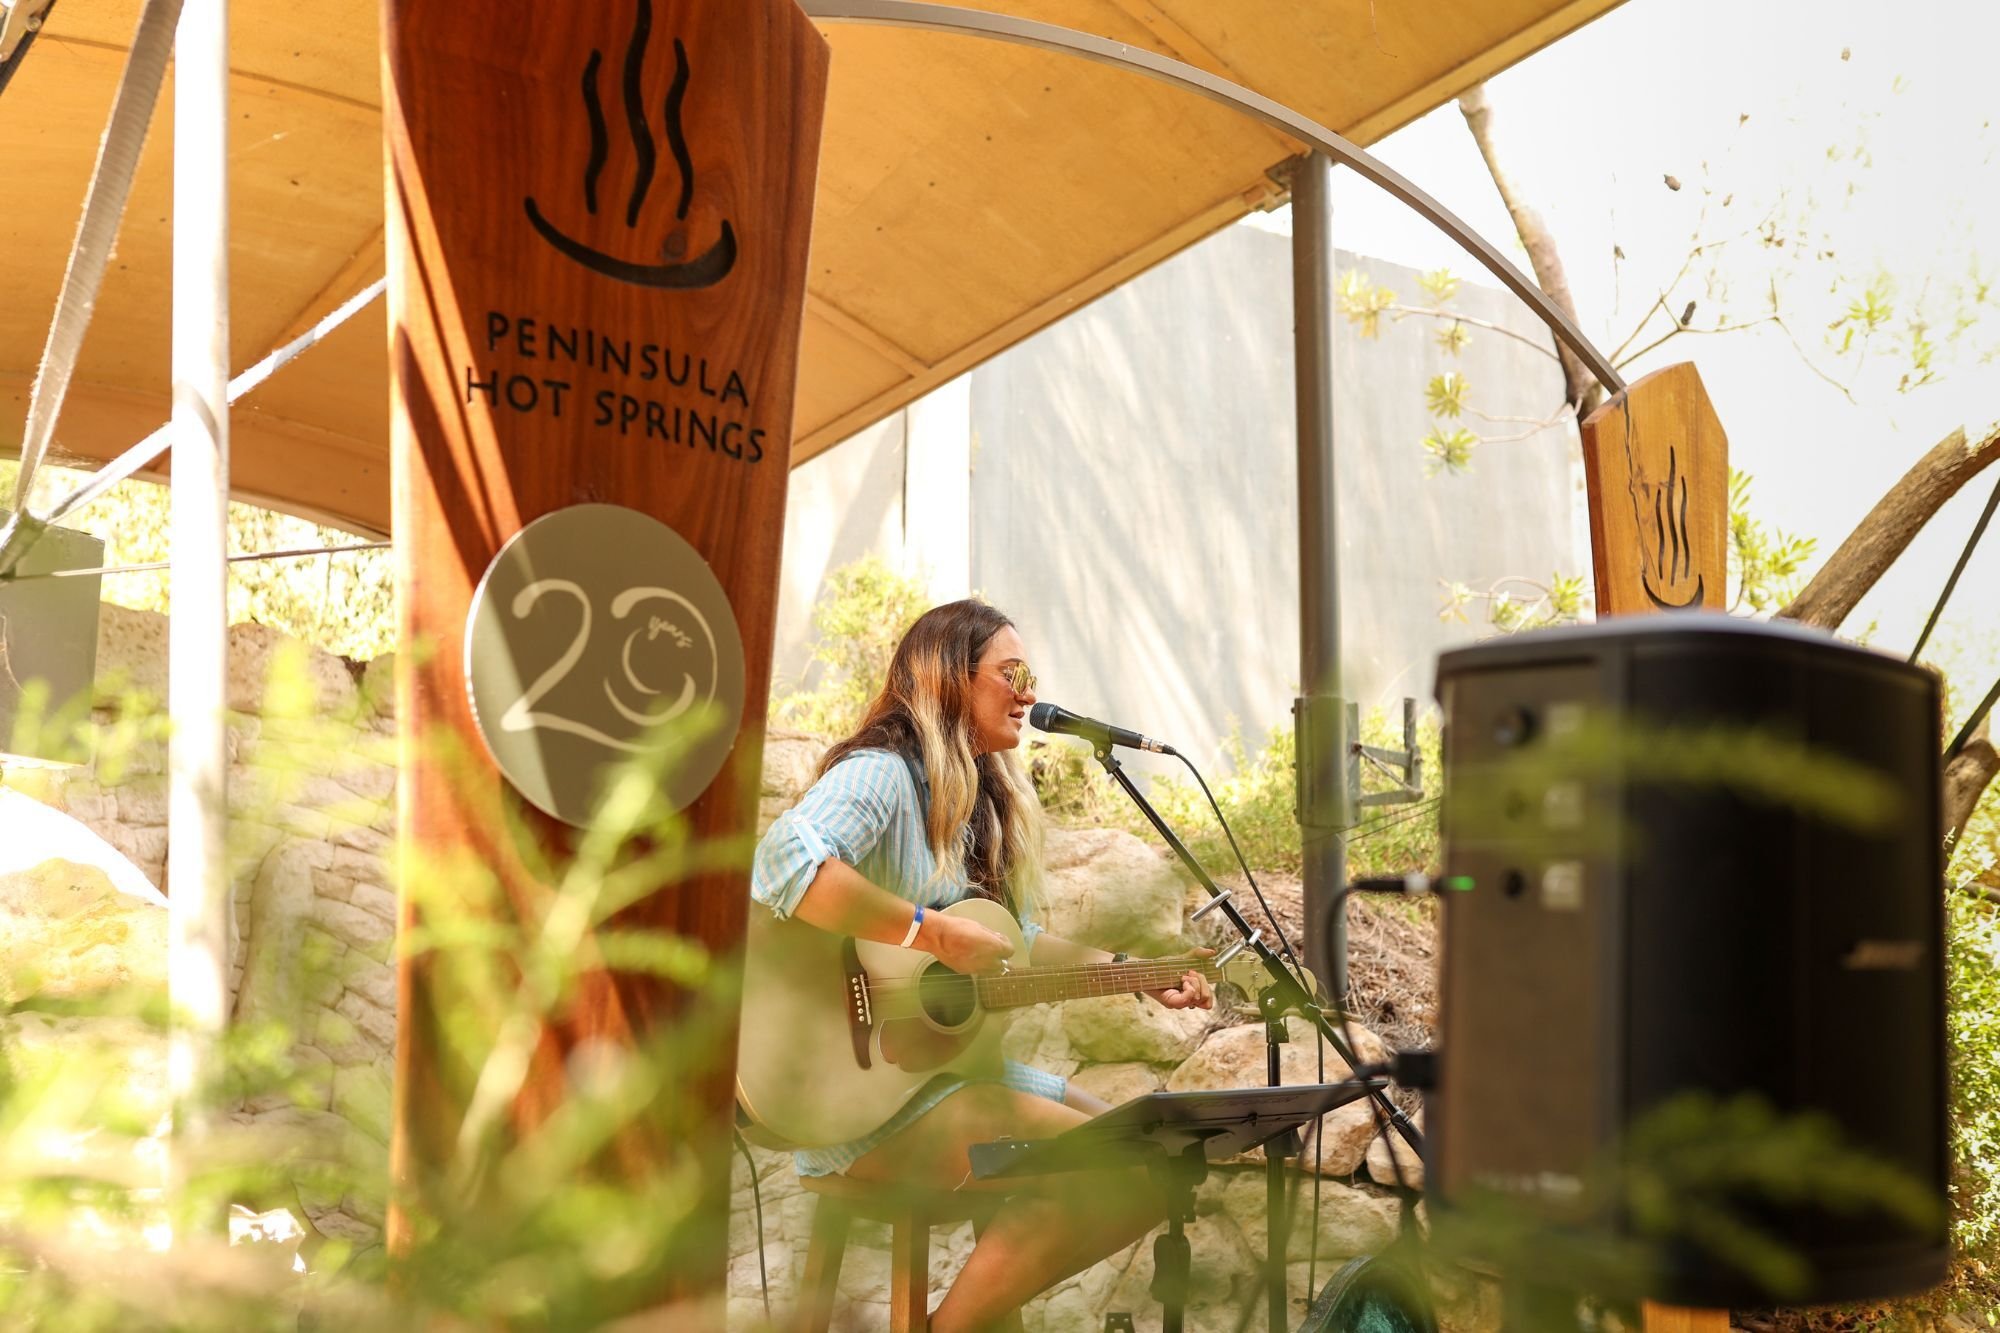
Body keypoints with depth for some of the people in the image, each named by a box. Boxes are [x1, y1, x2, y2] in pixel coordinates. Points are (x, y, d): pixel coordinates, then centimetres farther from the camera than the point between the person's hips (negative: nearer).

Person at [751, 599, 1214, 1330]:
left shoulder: (985, 801, 15)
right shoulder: (881, 773, -14)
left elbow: (1014, 945, 23)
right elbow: (786, 861, -35)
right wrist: (934, 934, -31)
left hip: (955, 1059, 10)